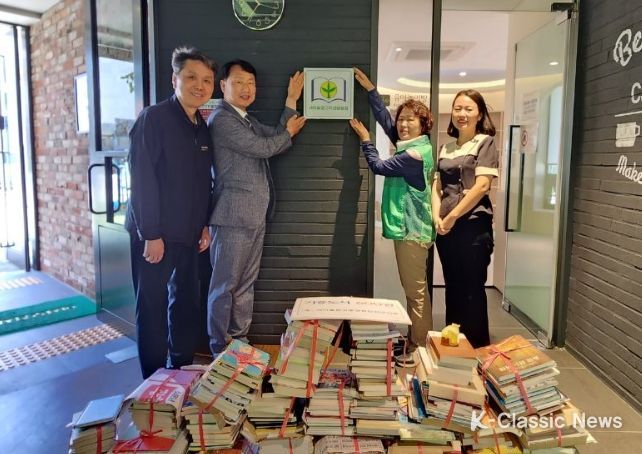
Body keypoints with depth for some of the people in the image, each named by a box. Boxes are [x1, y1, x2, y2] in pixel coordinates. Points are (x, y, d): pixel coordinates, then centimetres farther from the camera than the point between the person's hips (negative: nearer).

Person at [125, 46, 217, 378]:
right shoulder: (154, 118, -11)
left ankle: (181, 371, 31)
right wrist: (151, 235, -19)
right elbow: (142, 179, -17)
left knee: (186, 303, 15)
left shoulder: (202, 127, 12)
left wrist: (204, 225, 14)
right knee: (152, 308, 2)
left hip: (187, 234, 8)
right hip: (155, 235, -7)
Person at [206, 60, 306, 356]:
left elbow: (276, 138, 12)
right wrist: (289, 133, 4)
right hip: (234, 214, -8)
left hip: (256, 214, 9)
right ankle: (219, 347, 12)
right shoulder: (221, 119, -9)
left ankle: (240, 340, 23)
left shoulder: (248, 120, 20)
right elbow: (262, 148, -14)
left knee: (246, 282, 13)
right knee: (225, 284, 0)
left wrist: (292, 101, 11)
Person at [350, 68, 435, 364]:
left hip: (412, 229, -10)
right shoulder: (409, 145, 12)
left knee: (415, 290, -3)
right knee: (413, 288, 15)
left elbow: (378, 166, -10)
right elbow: (384, 119, 18)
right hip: (407, 227, 10)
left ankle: (419, 349, 6)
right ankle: (414, 341, 25)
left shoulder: (415, 154, -16)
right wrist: (369, 89, 19)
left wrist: (365, 138, 4)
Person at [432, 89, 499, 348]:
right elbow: (437, 187, 12)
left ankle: (478, 348, 14)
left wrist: (452, 217, -12)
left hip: (473, 225, -6)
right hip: (445, 228, 6)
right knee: (452, 288, 14)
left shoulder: (485, 142, -1)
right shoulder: (446, 148, 16)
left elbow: (482, 186, -11)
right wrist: (437, 217, -5)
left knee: (472, 290, 0)